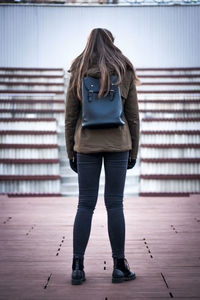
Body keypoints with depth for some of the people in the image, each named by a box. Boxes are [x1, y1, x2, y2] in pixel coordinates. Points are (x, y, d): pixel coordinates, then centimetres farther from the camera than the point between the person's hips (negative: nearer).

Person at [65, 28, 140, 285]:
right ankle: (119, 266, 8)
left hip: (87, 144, 1)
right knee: (115, 204, 3)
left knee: (85, 205, 5)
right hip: (118, 142, 0)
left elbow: (70, 116, 3)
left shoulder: (77, 74, 4)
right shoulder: (125, 72, 4)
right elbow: (133, 116, 3)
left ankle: (77, 267, 5)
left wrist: (70, 153, 9)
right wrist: (133, 151, 10)